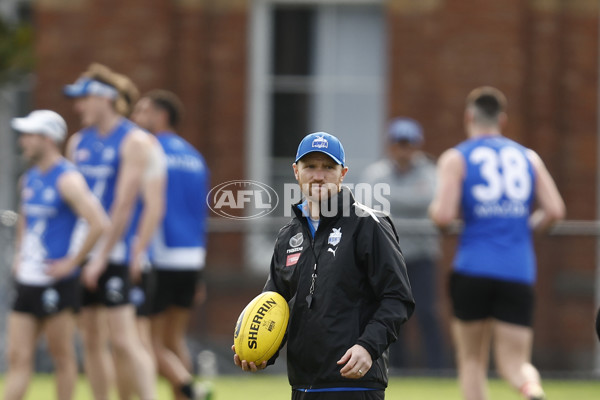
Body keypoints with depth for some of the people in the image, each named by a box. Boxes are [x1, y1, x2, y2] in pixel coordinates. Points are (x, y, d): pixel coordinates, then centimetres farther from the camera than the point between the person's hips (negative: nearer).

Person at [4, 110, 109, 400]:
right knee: (18, 357, 3)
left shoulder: (67, 180, -13)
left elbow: (99, 224, -23)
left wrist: (72, 262, -18)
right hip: (27, 281, 8)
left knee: (62, 357, 1)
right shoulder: (28, 179, 13)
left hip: (56, 284, -8)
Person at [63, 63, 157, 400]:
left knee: (123, 340, -12)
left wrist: (102, 257, -15)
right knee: (92, 340, 7)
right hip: (84, 253, 7)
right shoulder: (78, 142, 13)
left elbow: (124, 204, -13)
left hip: (116, 254, -7)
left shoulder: (134, 141, -7)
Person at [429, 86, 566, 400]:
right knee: (514, 363, 3)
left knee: (471, 360, 13)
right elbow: (555, 210, 4)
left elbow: (443, 216, -9)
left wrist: (436, 207, 13)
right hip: (519, 272, 2)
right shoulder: (528, 157, 13)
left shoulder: (455, 159, 2)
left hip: (473, 268, -2)